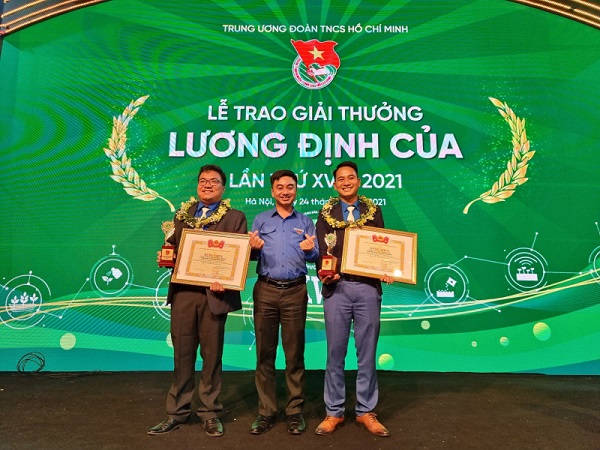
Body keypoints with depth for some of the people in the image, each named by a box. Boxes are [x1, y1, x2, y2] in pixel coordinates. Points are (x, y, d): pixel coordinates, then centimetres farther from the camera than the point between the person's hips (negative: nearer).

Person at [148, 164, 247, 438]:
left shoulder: (235, 218, 4)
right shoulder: (182, 215, 16)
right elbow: (172, 247, 17)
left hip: (214, 293, -3)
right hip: (183, 292, 3)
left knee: (211, 354, 7)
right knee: (182, 353, 10)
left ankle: (209, 412, 23)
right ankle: (177, 412, 24)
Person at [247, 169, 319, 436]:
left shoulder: (305, 222, 11)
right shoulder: (260, 220, 12)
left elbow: (315, 257, 3)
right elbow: (253, 256, 6)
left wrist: (310, 250, -18)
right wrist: (253, 248, -15)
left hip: (295, 291, 0)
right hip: (266, 290, 1)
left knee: (294, 352, 5)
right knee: (264, 351, 4)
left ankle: (295, 411, 16)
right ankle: (266, 411, 16)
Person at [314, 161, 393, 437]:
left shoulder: (374, 212, 11)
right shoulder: (326, 214, 8)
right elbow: (321, 250, 2)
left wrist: (387, 271, -9)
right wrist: (324, 273, -17)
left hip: (368, 287, 1)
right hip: (337, 287, 0)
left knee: (367, 352, 8)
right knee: (335, 352, 7)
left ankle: (366, 411, 23)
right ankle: (334, 412, 21)